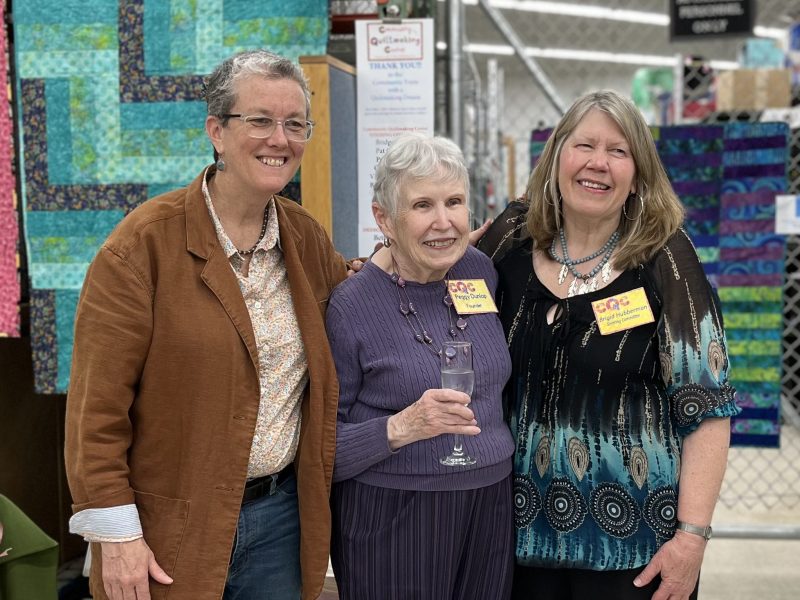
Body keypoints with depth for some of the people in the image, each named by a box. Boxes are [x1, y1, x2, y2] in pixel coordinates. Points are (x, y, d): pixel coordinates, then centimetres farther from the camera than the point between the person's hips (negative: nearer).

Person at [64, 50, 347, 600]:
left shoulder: (305, 236, 3)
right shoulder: (146, 242, -14)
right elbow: (99, 404, -14)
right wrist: (115, 532, -14)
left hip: (282, 514, 5)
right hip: (172, 533, -4)